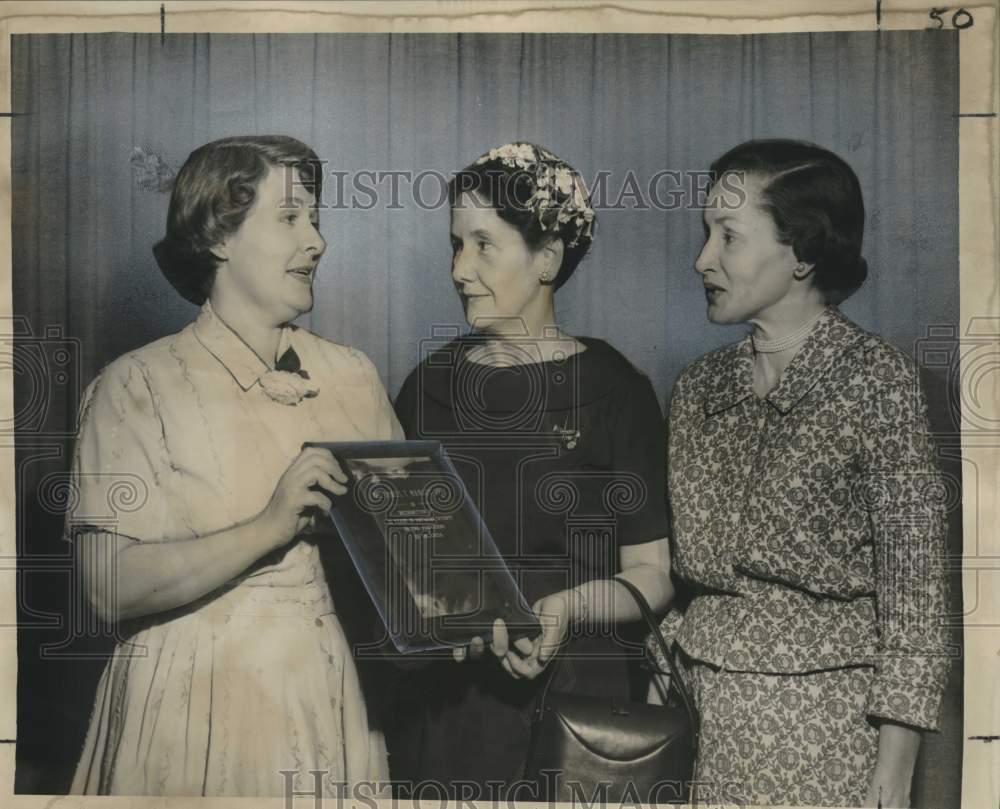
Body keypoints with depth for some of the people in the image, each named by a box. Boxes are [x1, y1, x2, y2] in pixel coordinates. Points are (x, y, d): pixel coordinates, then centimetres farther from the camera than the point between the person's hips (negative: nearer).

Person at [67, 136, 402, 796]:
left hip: (336, 708, 4)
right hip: (199, 714, -3)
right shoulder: (139, 387, -7)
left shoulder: (353, 376, 6)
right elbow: (113, 584, -15)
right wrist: (271, 527, -23)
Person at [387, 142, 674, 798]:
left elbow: (652, 575, -6)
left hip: (568, 700, -3)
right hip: (441, 699, 4)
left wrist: (568, 604, -23)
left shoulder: (614, 391, -7)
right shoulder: (431, 384, 5)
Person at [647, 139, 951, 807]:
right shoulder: (701, 385, 6)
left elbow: (914, 583, -9)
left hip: (826, 713, -4)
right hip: (700, 699, 4)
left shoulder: (875, 377, -9)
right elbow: (676, 562, 10)